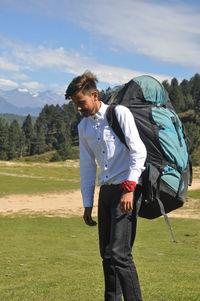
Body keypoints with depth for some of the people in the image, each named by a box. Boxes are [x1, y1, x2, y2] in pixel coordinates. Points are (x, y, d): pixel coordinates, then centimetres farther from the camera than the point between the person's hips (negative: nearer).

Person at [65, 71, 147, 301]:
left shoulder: (120, 113, -4)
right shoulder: (83, 127, 15)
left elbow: (138, 152, -10)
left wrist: (129, 189, -19)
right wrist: (87, 204, 16)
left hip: (126, 188, -7)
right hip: (106, 190, 7)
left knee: (119, 253, -15)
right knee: (106, 254, 7)